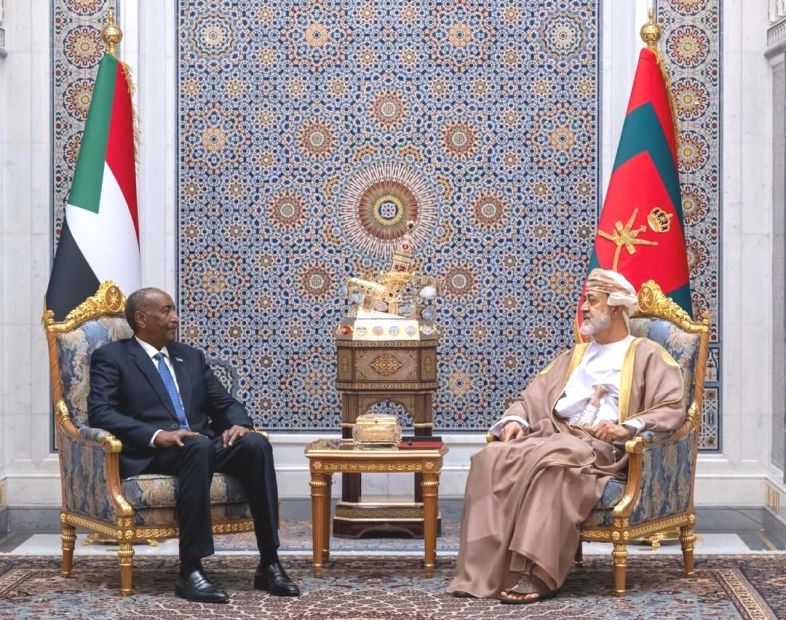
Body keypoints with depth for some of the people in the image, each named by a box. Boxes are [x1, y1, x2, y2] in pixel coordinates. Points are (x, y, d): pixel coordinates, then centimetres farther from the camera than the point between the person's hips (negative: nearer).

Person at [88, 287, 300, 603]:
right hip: (151, 455, -5)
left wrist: (239, 424, -7)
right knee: (197, 447, -38)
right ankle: (190, 571, -37)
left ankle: (269, 564, -23)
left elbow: (225, 403, 19)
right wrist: (156, 435, -23)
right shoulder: (111, 357, 6)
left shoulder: (191, 356, 23)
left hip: (202, 446, 5)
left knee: (256, 444, -24)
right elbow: (100, 412, -9)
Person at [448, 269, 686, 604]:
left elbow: (673, 407, -3)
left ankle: (537, 574, -40)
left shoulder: (646, 355, 10)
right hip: (555, 433, 6)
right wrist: (516, 419, 0)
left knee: (550, 462, -38)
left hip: (601, 446, -6)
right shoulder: (575, 355, 30)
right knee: (493, 458, -24)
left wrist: (628, 427, -19)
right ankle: (483, 568, -31)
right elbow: (535, 394, 23)